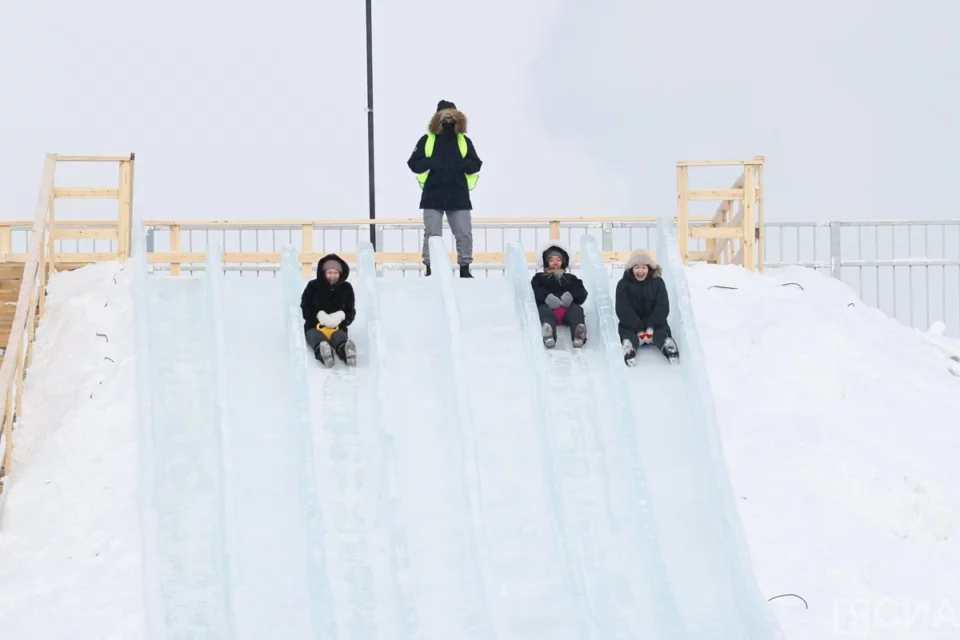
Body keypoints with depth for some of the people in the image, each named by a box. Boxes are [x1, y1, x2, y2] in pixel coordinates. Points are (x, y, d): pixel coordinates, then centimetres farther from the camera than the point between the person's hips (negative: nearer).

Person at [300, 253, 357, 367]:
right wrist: (319, 315, -20)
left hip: (338, 327, 1)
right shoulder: (313, 286, 0)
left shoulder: (346, 288, 5)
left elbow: (351, 311, 8)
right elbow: (305, 309, 0)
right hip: (314, 326, -1)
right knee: (317, 338, -38)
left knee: (340, 338, -36)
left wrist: (342, 316, -17)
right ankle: (324, 353, -75)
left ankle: (347, 352, -73)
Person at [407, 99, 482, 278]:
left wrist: (462, 164, -13)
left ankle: (465, 269, 12)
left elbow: (476, 165, 6)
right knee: (432, 235, 1)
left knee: (464, 234, 2)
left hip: (459, 195, 1)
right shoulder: (427, 139, 3)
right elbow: (413, 164, 1)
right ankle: (430, 270, 7)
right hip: (433, 195, -1)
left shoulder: (464, 140, 8)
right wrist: (429, 162, -16)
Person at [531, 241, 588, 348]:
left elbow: (582, 294, 12)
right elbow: (534, 292, 5)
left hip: (567, 309, 2)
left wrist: (571, 295, -15)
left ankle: (579, 334, -69)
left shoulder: (571, 278, 34)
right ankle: (548, 335, -76)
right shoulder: (539, 277, 30)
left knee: (576, 309, -34)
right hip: (547, 306, -2)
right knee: (544, 311, -39)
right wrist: (546, 297, -20)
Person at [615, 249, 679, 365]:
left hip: (654, 322, 1)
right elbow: (623, 309, -14)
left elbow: (663, 307, -7)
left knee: (663, 330, -30)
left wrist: (651, 327, -23)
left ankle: (667, 345, -61)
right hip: (631, 323, -1)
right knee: (627, 333, -33)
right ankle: (629, 345, -64)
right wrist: (639, 330, -25)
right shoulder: (623, 284, -5)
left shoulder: (658, 282, 0)